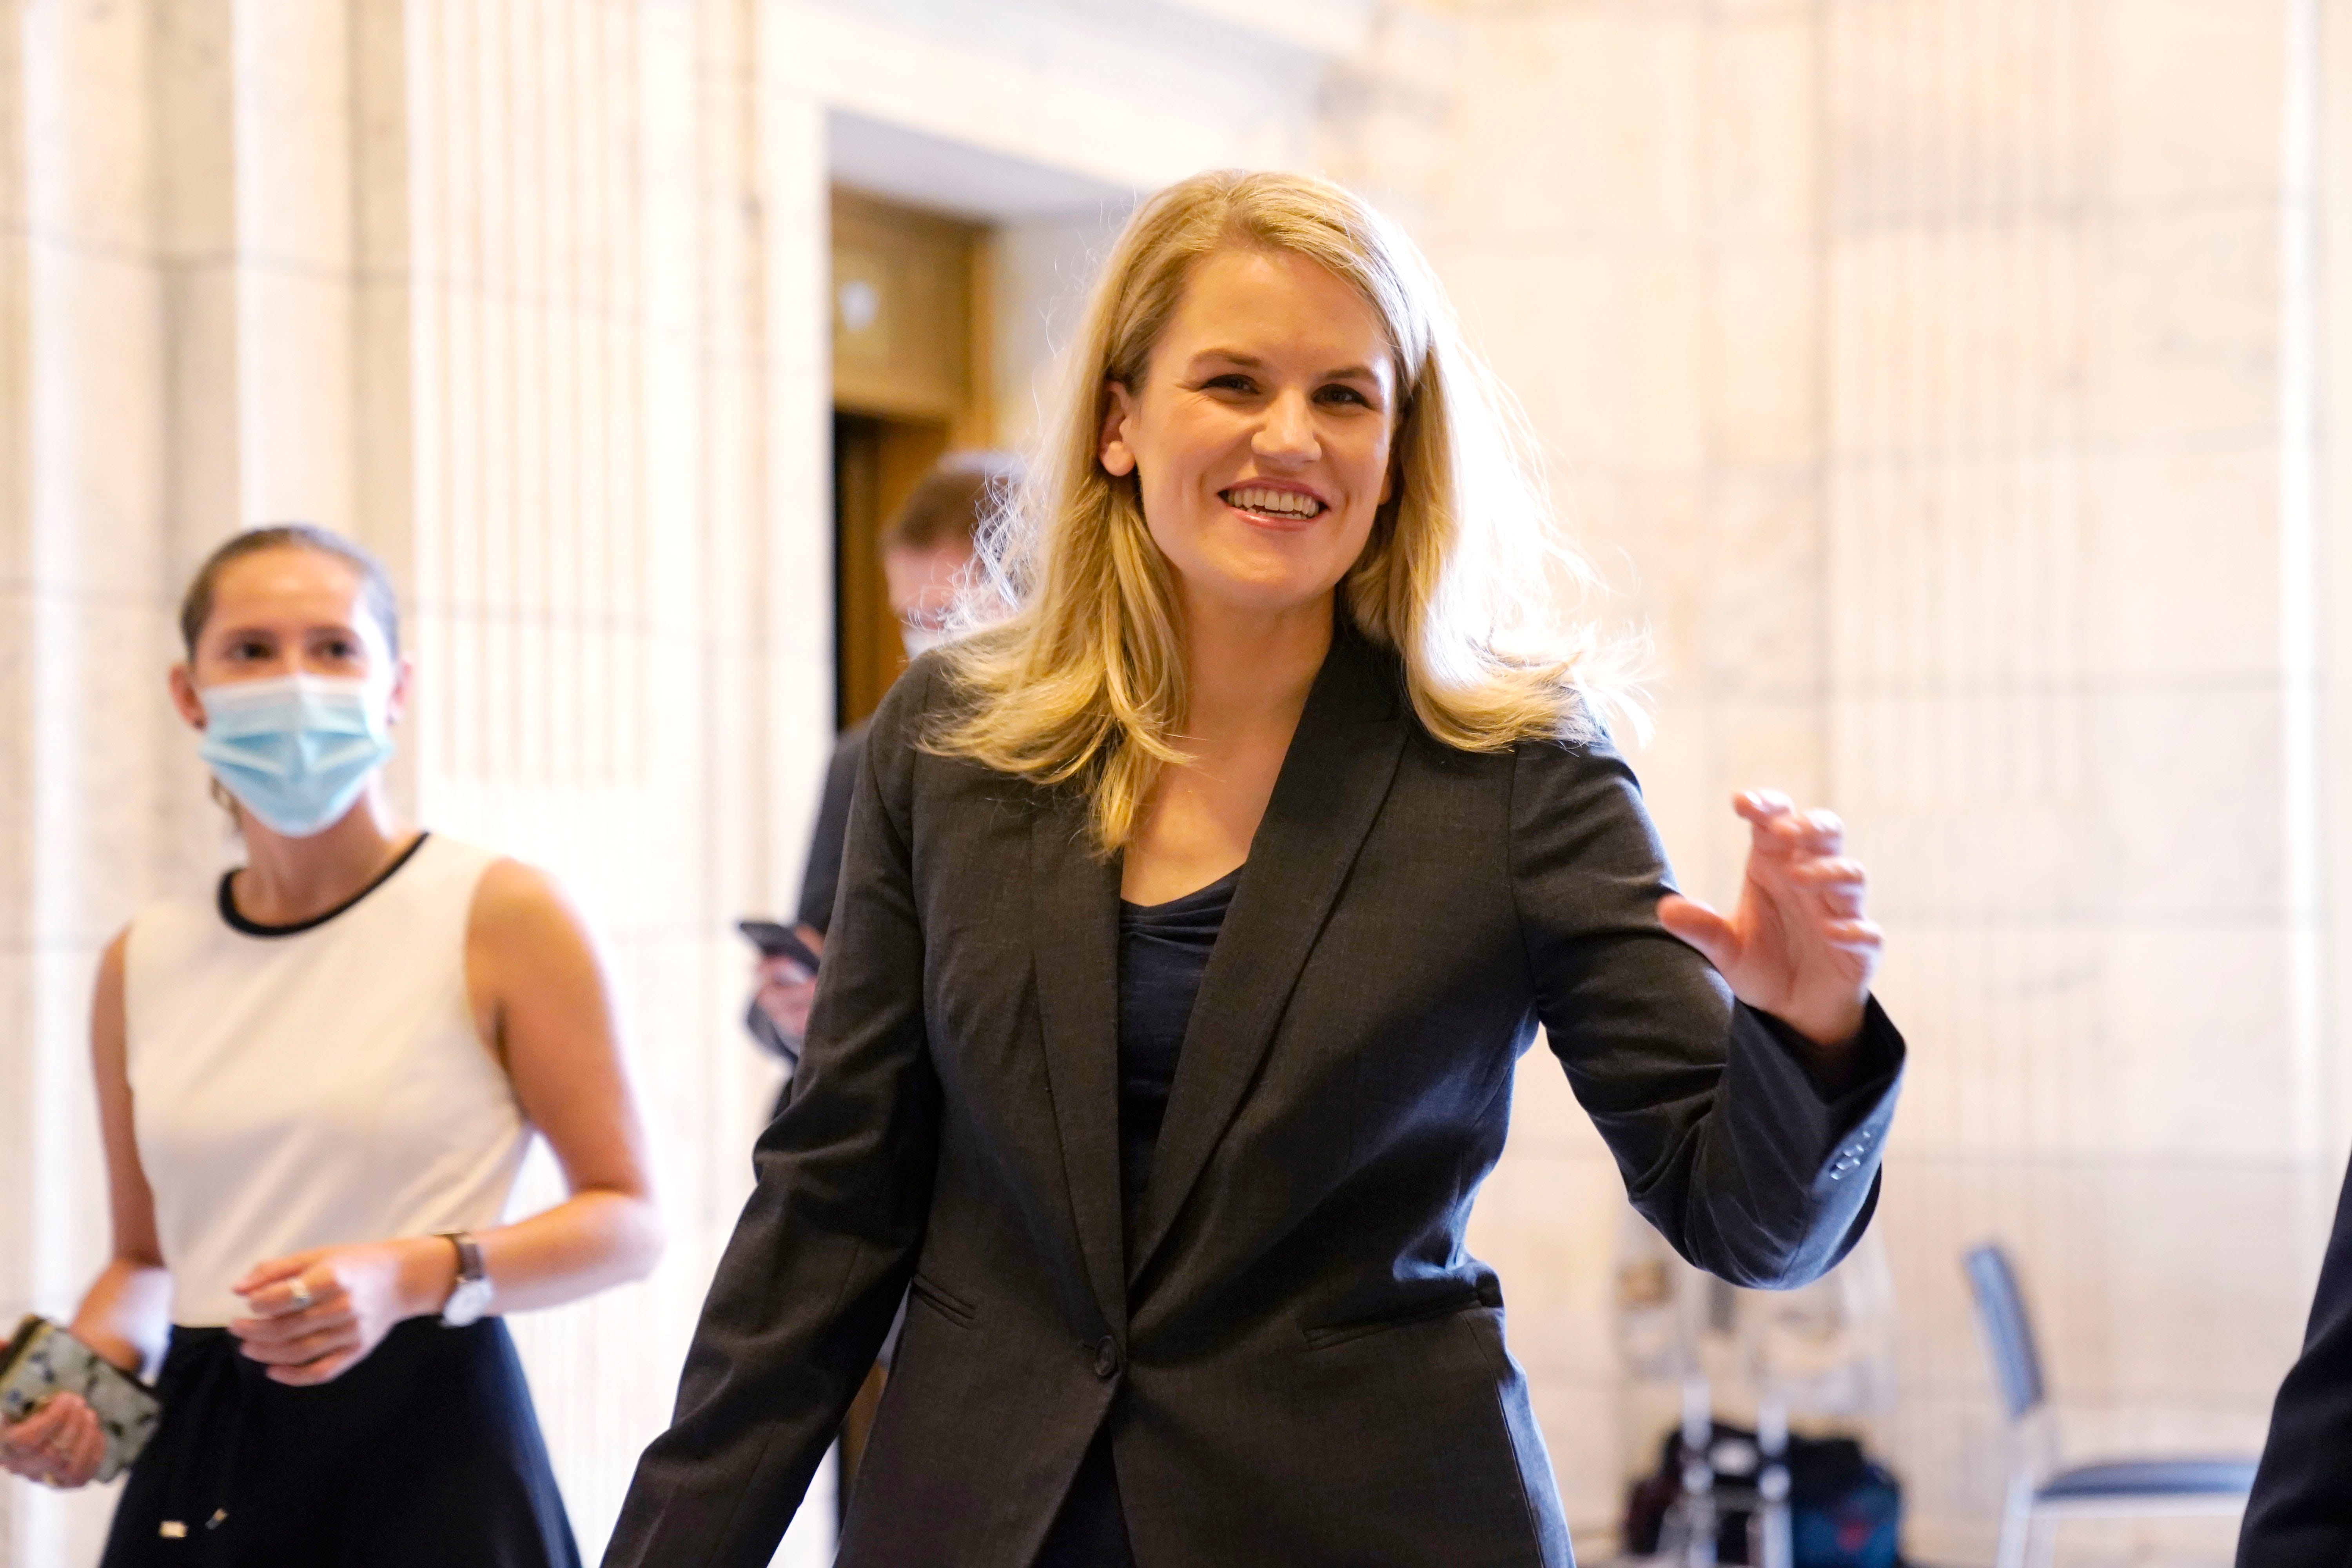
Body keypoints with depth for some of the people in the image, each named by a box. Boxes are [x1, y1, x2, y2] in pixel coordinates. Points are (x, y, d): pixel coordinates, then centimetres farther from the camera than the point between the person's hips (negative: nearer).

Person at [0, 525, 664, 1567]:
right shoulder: (142, 963, 8)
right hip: (197, 1466, 4)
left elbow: (628, 1220, -5)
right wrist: (84, 1366, -2)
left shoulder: (502, 915, -5)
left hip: (426, 1451, -3)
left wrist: (416, 1276, -19)